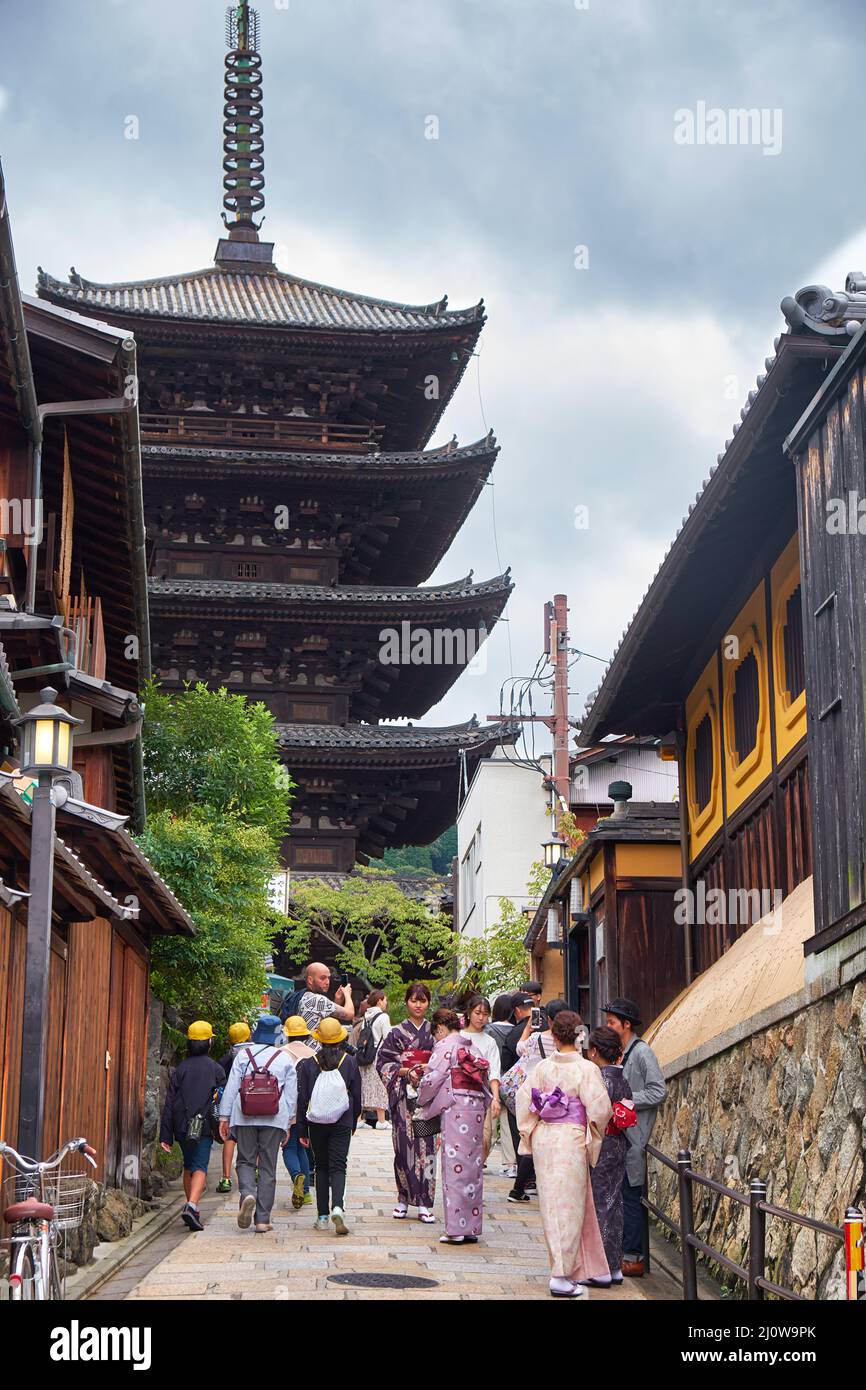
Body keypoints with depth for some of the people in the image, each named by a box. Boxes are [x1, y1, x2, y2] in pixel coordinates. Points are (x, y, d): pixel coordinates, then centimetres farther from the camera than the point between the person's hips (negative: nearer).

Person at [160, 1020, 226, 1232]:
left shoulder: (180, 1069, 5)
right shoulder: (216, 1069, 1)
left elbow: (169, 1104, 2)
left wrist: (165, 1136, 2)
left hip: (182, 1128, 3)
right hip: (204, 1127, -3)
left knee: (188, 1166, 19)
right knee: (200, 1168, -7)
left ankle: (192, 1207, 20)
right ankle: (191, 1206, -29)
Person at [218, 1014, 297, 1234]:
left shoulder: (244, 1055, 3)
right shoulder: (285, 1059, 5)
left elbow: (231, 1087, 1)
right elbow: (291, 1094, 6)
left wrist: (224, 1117, 5)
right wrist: (288, 1124, 13)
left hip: (245, 1117, 0)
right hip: (274, 1118, 0)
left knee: (246, 1160, 12)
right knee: (268, 1167, 5)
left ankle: (248, 1194, -18)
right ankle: (263, 1219, 2)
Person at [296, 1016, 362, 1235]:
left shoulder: (309, 1064, -2)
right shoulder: (350, 1062, -1)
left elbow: (302, 1099, -1)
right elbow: (356, 1096, 4)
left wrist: (302, 1130, 4)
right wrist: (353, 1122, 17)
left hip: (316, 1123, 1)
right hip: (342, 1124, -1)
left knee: (321, 1167, 13)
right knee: (338, 1167, -1)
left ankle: (323, 1216, 11)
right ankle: (337, 1207, -25)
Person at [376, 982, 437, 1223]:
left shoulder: (435, 1032, 10)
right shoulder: (396, 1033, 7)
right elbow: (384, 1063, 2)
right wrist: (407, 1072, -12)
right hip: (404, 1094, 0)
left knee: (426, 1144, -4)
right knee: (404, 1144, -3)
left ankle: (424, 1203, -1)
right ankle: (404, 1199, 8)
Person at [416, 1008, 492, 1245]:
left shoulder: (445, 1046, -4)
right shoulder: (474, 1046, 17)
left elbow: (432, 1079, -7)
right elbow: (486, 1080, 17)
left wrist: (421, 1102, 9)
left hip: (455, 1109, -7)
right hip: (477, 1109, 7)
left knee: (455, 1166, -4)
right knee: (473, 1167, 9)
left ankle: (456, 1229, -5)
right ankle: (472, 1228, 12)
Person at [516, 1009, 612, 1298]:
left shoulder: (543, 1067, 1)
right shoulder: (586, 1069, -12)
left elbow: (523, 1099, 3)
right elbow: (600, 1108, -14)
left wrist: (530, 1131, 15)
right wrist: (596, 1132, 6)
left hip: (543, 1139, 5)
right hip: (571, 1140, -5)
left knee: (552, 1204, 14)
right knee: (569, 1207, 1)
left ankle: (564, 1266, 25)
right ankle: (561, 1276, 0)